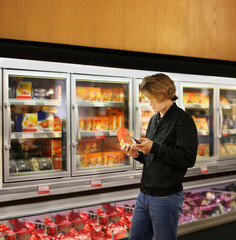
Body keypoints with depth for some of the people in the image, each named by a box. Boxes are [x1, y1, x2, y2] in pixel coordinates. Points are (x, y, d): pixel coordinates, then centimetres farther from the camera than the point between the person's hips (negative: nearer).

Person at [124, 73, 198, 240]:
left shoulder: (183, 120, -11)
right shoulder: (154, 120, 14)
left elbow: (188, 159, -20)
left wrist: (154, 147, -21)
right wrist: (138, 155, 1)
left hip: (166, 198, -8)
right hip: (144, 195, 8)